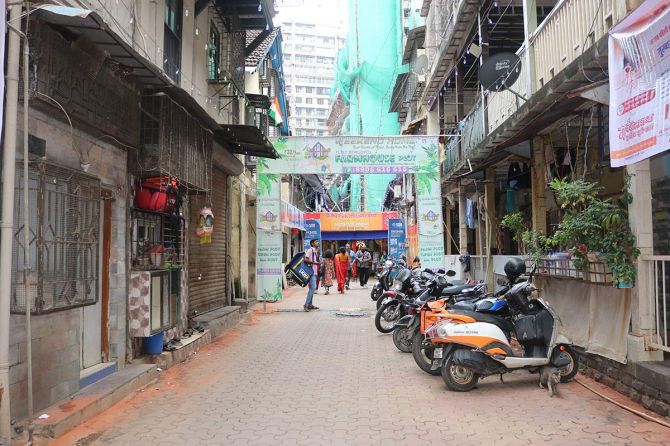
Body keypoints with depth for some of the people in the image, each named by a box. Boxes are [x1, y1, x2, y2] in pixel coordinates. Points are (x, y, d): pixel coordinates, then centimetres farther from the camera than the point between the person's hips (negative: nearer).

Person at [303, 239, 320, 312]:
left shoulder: (315, 251, 16)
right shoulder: (310, 250, -11)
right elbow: (305, 260, -21)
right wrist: (314, 262, -22)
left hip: (314, 272, 10)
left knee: (312, 288, 12)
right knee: (313, 287, -15)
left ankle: (310, 304, 18)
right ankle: (306, 304, -13)